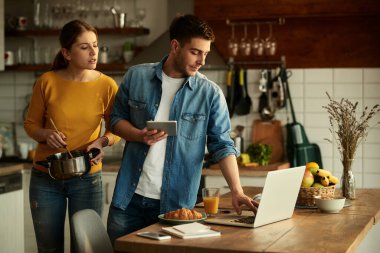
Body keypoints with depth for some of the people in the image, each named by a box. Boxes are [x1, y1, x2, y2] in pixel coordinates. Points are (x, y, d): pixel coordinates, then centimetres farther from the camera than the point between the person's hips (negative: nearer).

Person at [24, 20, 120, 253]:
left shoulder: (107, 85, -6)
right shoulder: (47, 82, -6)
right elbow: (31, 124, 5)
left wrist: (103, 141, -14)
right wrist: (45, 135, -15)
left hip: (87, 180, 0)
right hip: (45, 179, 0)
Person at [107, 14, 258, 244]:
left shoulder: (210, 93, -5)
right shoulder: (136, 76, 1)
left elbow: (222, 146, -6)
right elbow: (117, 119, 9)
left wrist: (236, 191, -18)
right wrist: (139, 135, -13)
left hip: (176, 203, -2)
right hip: (129, 196, 2)